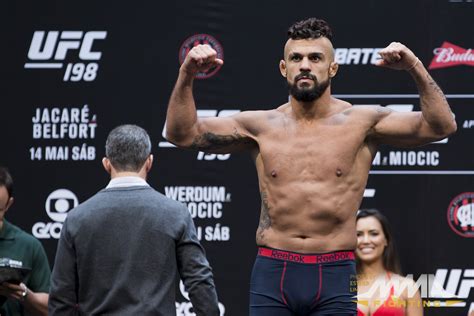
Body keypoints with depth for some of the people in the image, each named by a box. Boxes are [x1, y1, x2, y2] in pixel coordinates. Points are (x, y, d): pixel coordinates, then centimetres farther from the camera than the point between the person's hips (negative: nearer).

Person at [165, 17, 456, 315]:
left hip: (334, 278, -2)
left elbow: (441, 126, -8)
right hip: (272, 272, 2)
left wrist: (416, 69, -21)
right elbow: (182, 133, 4)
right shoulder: (262, 127, 7)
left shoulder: (360, 123, 1)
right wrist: (187, 76, -10)